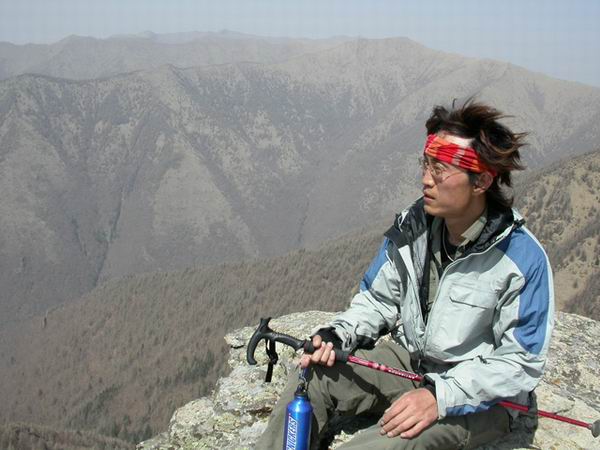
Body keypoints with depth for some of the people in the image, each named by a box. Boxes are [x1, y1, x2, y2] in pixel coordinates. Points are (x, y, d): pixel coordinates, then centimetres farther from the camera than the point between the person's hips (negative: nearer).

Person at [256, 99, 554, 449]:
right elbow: (378, 299, 8)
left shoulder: (522, 257, -21)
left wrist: (439, 396, -29)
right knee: (310, 381, -14)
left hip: (479, 398, -6)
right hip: (407, 359, 6)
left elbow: (521, 362, -19)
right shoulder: (413, 225, -5)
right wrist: (337, 335, -12)